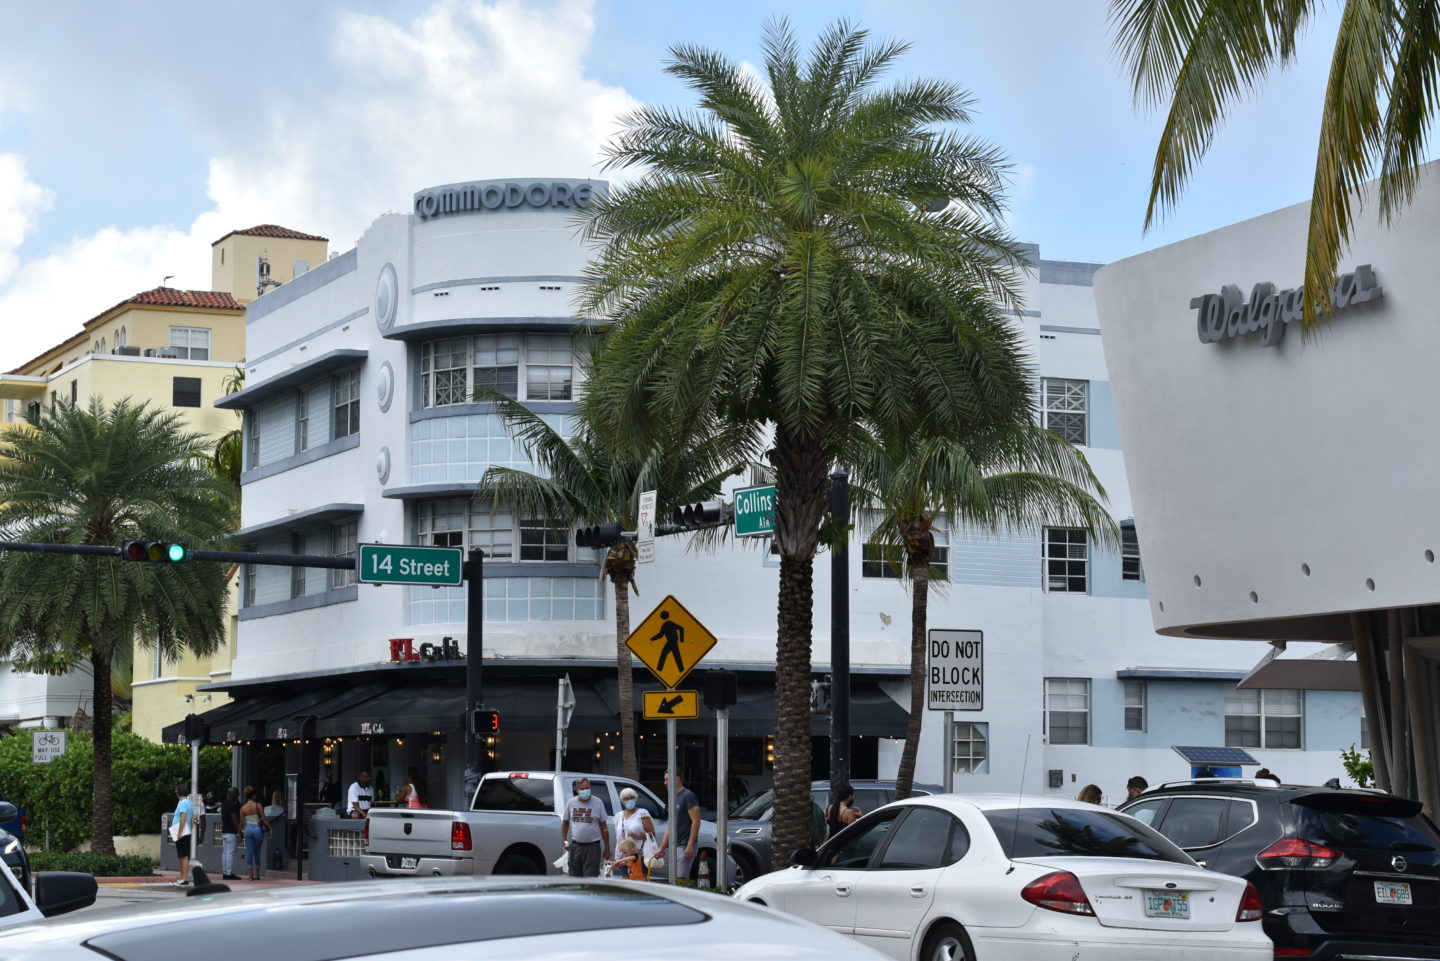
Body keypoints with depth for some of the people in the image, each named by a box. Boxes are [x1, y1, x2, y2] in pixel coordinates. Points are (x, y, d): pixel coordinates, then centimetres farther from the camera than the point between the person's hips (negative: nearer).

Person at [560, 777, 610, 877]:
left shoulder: (597, 803, 0)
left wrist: (607, 848, 2)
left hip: (592, 846, -3)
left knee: (590, 879, -8)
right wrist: (565, 841, 5)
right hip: (575, 846, 3)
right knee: (574, 877, 9)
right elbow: (565, 822, 17)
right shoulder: (571, 803, 7)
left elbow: (604, 828, 3)